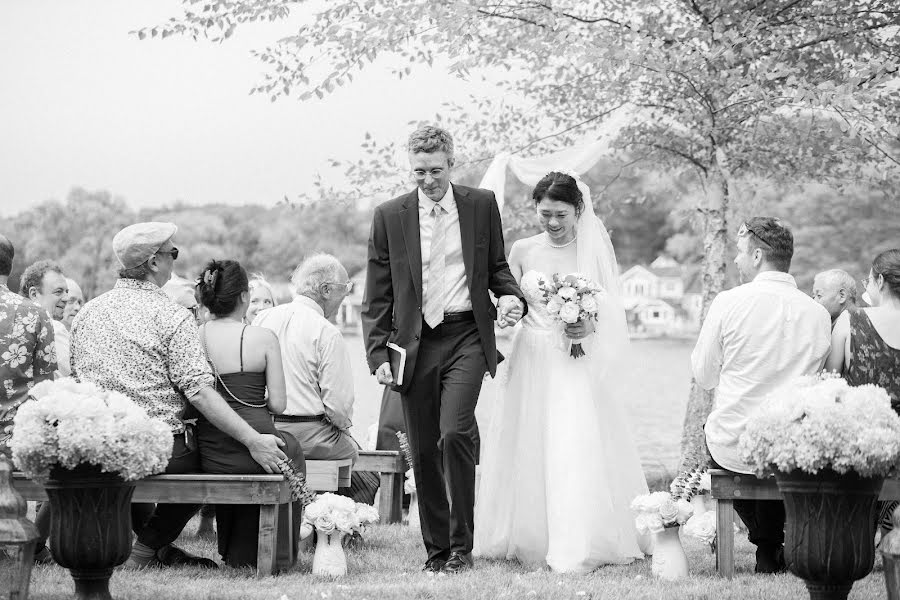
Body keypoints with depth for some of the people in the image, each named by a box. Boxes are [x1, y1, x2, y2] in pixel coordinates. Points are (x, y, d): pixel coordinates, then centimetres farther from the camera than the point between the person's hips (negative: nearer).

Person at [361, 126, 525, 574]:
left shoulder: (482, 205, 6)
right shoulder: (390, 216, 5)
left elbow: (497, 267, 17)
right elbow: (377, 296, 6)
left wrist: (511, 297, -4)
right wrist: (378, 355, -2)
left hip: (466, 335, -1)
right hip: (414, 343, 2)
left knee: (455, 433, -18)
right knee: (423, 450, 4)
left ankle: (461, 546, -8)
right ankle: (436, 550, 15)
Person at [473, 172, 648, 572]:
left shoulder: (593, 250, 0)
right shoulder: (522, 250, 6)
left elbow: (612, 310, 2)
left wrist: (590, 326, -16)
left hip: (577, 364, -2)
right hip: (532, 362, 2)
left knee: (577, 449, -9)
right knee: (530, 449, 3)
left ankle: (577, 548, -6)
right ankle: (530, 538, 15)